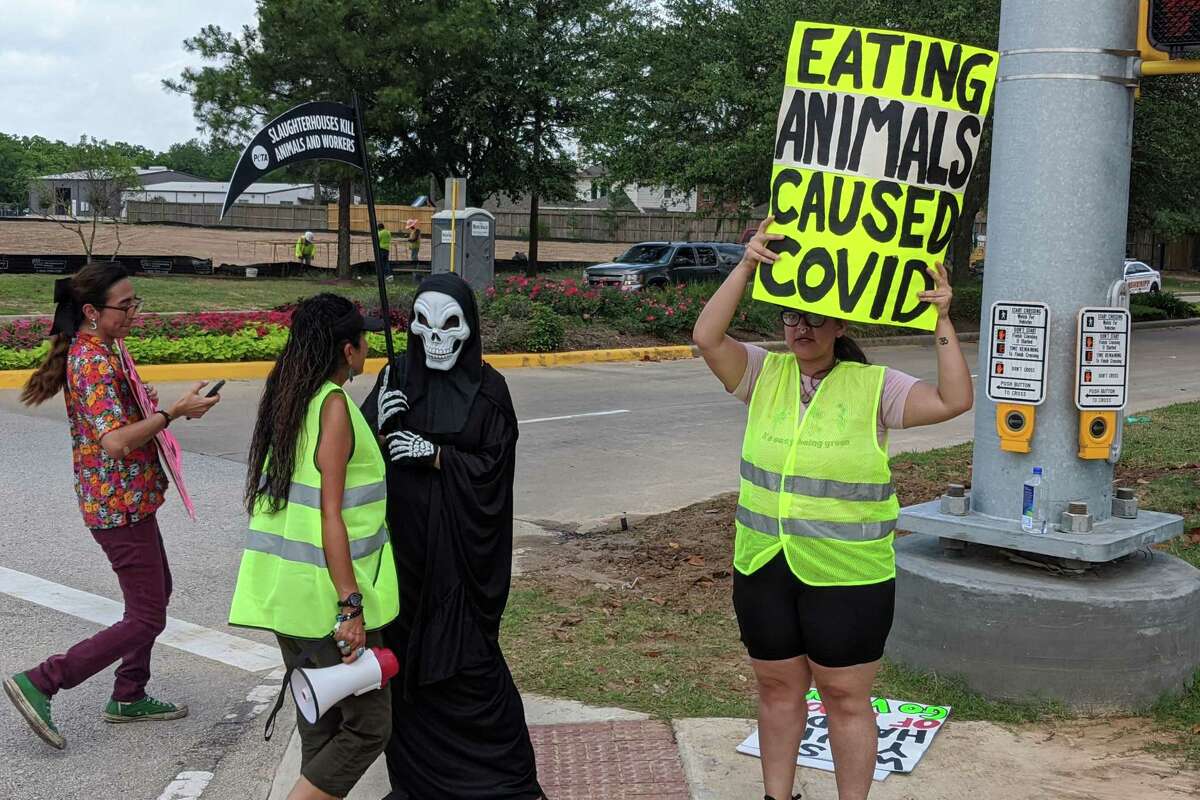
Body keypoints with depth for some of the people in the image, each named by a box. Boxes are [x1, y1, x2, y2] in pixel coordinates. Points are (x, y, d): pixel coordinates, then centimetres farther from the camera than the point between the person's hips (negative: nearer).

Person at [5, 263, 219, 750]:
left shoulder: (99, 350, 8)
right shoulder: (95, 364, -23)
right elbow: (115, 442, -31)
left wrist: (149, 406, 8)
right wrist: (174, 412, -25)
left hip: (128, 498, 11)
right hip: (119, 504, -11)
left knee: (156, 591, 22)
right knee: (147, 617, -4)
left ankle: (129, 698, 32)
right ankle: (39, 683, 0)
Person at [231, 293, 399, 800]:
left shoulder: (284, 398, 10)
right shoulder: (334, 405, -15)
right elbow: (330, 517, -19)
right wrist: (351, 607, -19)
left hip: (284, 589, 9)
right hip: (324, 594, -9)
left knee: (319, 724, 17)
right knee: (369, 724, 1)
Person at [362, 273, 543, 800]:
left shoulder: (488, 389, -2)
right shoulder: (396, 377, 5)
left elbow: (494, 466, -6)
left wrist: (435, 454, -17)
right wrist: (380, 424, -16)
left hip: (463, 546, -3)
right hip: (404, 543, 3)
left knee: (468, 659, -2)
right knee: (405, 654, 6)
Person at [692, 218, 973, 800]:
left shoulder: (874, 386, -3)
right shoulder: (765, 374, 3)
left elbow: (954, 401, -11)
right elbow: (707, 337, -11)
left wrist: (941, 322, -16)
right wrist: (747, 266, -17)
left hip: (848, 575, -3)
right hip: (764, 567, 3)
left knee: (846, 697, 6)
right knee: (778, 689, 16)